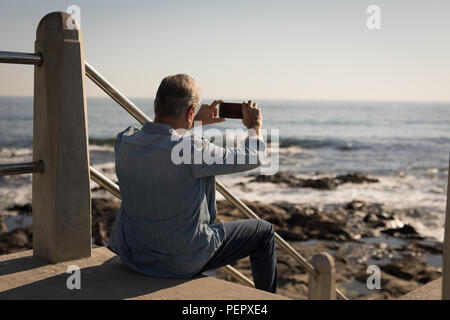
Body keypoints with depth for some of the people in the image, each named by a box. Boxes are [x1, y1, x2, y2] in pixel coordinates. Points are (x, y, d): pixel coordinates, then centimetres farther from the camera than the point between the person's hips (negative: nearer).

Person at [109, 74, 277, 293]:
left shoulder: (124, 141, -9)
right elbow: (253, 157, -11)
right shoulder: (192, 149, -26)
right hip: (183, 263, -6)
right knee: (263, 231, 14)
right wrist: (255, 125, 9)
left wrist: (196, 123, 22)